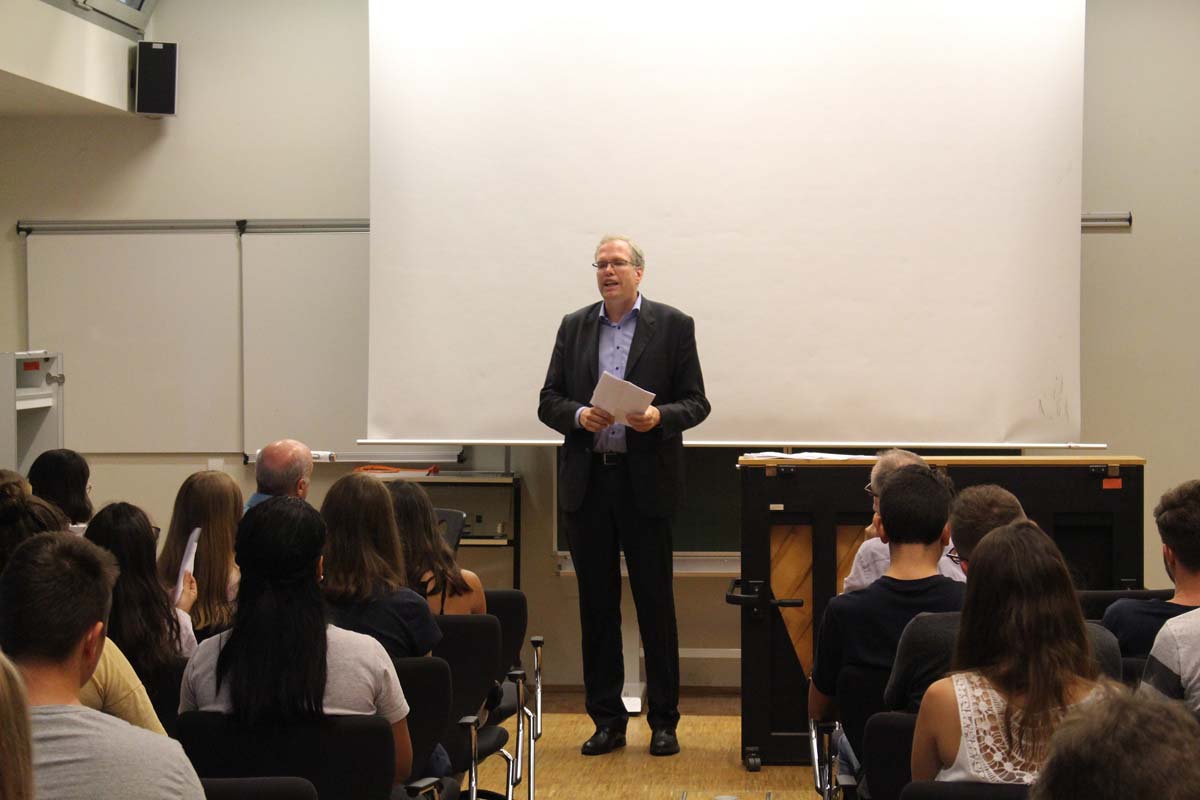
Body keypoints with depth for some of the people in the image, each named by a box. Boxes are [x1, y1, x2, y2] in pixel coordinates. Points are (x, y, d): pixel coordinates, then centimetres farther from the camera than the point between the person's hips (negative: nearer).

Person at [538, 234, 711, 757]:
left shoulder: (672, 326, 2)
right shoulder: (574, 327, 12)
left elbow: (696, 403, 0)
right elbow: (548, 401, 9)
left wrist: (659, 416, -19)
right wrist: (579, 416, -11)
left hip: (646, 482, -3)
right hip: (587, 483, 3)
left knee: (655, 603, 2)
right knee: (597, 604, 7)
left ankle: (663, 722, 11)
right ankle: (607, 719, 16)